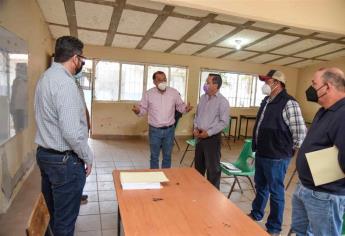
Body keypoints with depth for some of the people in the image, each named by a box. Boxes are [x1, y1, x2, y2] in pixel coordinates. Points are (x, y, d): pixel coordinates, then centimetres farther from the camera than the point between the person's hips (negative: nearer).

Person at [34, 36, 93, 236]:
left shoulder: (46, 77, 9)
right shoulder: (65, 82, -22)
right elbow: (71, 131, -27)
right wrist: (88, 157, -13)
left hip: (45, 153, 10)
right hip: (64, 160, -10)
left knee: (54, 213, 25)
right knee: (65, 220, 8)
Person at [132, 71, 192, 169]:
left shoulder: (174, 92, -2)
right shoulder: (148, 94, -4)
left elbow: (180, 106, 7)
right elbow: (143, 109, 1)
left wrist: (185, 108, -15)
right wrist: (138, 111, -22)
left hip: (169, 130, 1)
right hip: (154, 130, -1)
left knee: (167, 156, 14)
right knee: (154, 156, 11)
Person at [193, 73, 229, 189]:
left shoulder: (222, 101, -12)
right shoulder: (203, 98, 9)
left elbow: (224, 122, -15)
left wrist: (209, 132, -17)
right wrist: (196, 128, 1)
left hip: (212, 138, -7)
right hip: (200, 136, 7)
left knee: (212, 167, 4)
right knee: (198, 165, 19)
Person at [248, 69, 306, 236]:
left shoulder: (288, 103, -17)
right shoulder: (266, 101, 10)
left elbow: (300, 132, -17)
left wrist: (291, 151, -8)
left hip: (276, 157, -8)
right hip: (261, 154, 8)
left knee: (275, 192, 7)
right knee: (260, 186, 23)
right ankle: (256, 214, 43)